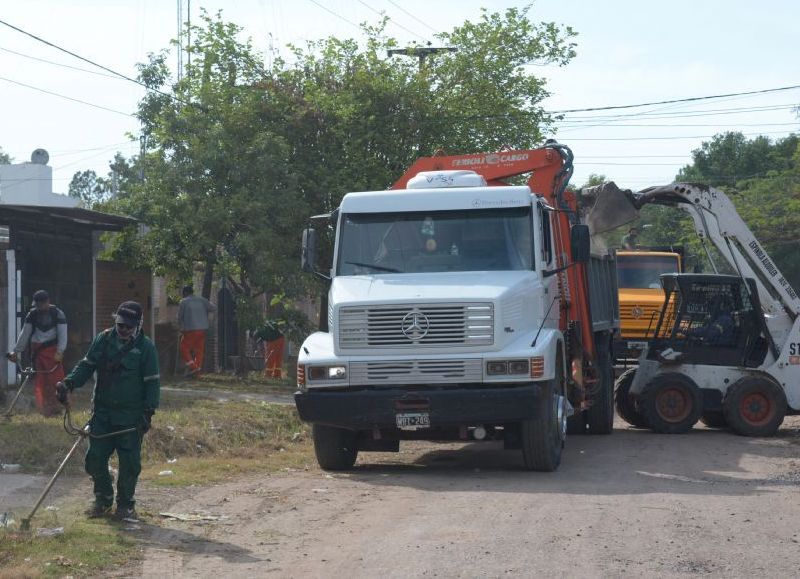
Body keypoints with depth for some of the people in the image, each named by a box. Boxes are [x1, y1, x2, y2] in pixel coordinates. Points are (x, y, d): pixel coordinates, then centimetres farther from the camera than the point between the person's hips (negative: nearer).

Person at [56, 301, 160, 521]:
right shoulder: (103, 340, 4)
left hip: (131, 415, -3)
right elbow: (86, 366, 10)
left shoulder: (145, 347, -4)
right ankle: (103, 499, 20)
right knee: (95, 457, 2)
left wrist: (148, 412, -10)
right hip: (102, 412, 3)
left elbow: (152, 381, -3)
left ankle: (125, 503, 14)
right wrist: (69, 383, -7)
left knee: (129, 461, -2)